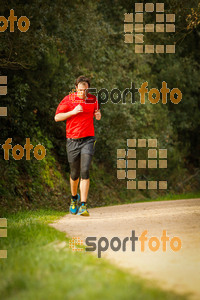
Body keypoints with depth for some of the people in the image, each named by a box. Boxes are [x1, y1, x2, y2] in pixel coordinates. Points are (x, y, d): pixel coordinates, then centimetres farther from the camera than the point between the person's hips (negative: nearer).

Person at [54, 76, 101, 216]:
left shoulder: (93, 99, 6)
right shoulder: (68, 99, -2)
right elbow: (57, 117, -2)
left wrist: (98, 115, -1)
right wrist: (73, 112, -15)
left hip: (88, 140, 0)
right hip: (72, 140, 0)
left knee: (85, 171, -15)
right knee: (75, 174, 9)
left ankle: (83, 205, -16)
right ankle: (74, 198, 38)